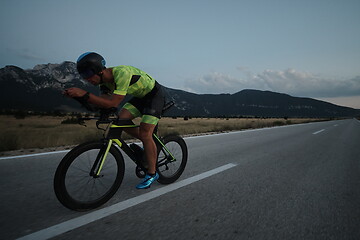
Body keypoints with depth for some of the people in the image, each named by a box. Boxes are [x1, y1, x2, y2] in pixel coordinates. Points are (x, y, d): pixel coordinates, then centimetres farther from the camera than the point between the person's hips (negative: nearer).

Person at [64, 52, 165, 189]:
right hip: (141, 95, 8)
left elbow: (113, 103, -39)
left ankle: (152, 174, -1)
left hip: (155, 94, -8)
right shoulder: (105, 80, -6)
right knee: (122, 118, -11)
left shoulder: (122, 73, -33)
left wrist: (84, 94, -42)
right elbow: (104, 102, -14)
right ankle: (149, 144, 11)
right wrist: (77, 96, -24)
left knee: (145, 133, -15)